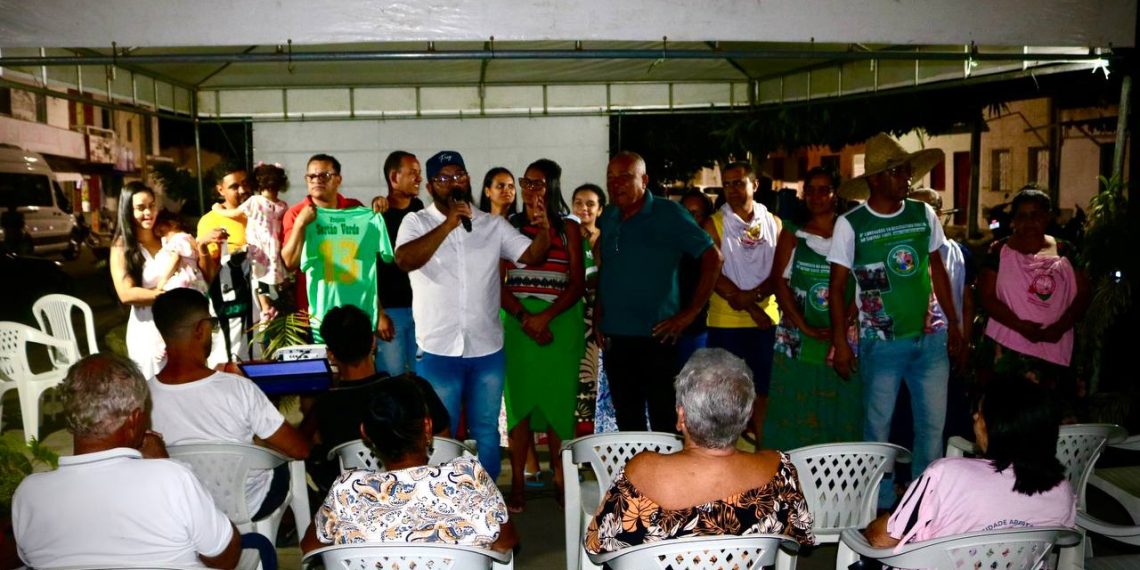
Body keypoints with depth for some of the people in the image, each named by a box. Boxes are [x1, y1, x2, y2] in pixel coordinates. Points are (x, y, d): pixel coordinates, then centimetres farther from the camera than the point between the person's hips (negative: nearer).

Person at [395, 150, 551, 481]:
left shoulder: (493, 225, 5)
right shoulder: (416, 223, -3)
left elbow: (532, 255, -2)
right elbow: (404, 261, -22)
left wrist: (543, 232, -23)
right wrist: (448, 224, -27)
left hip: (488, 350, 3)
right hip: (439, 351, -2)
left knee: (486, 432, 15)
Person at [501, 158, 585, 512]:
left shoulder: (568, 228, 5)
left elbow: (578, 284, 0)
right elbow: (498, 284, 3)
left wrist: (545, 316, -14)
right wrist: (524, 317, -12)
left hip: (560, 324, -1)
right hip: (518, 324, 1)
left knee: (558, 402, 1)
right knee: (519, 400, 0)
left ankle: (561, 482, 12)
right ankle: (517, 485, 6)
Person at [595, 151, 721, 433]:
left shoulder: (668, 214, -6)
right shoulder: (608, 217, 11)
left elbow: (713, 257, -8)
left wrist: (691, 312, -11)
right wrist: (599, 314, 11)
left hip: (656, 336, -5)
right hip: (615, 336, 6)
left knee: (663, 420, 2)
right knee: (626, 420, 14)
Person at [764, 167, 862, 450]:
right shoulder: (793, 234, 7)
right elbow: (780, 282, -2)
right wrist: (805, 327, -12)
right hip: (798, 343, 0)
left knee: (840, 414, 4)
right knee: (796, 415, 3)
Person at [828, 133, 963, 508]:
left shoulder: (924, 215, 3)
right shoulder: (850, 225, -8)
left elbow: (937, 270, 14)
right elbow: (837, 287, -6)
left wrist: (953, 323, 12)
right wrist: (841, 344, -9)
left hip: (931, 338, 4)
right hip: (882, 343, -4)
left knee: (933, 423, 10)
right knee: (878, 427, 7)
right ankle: (882, 506, 22)